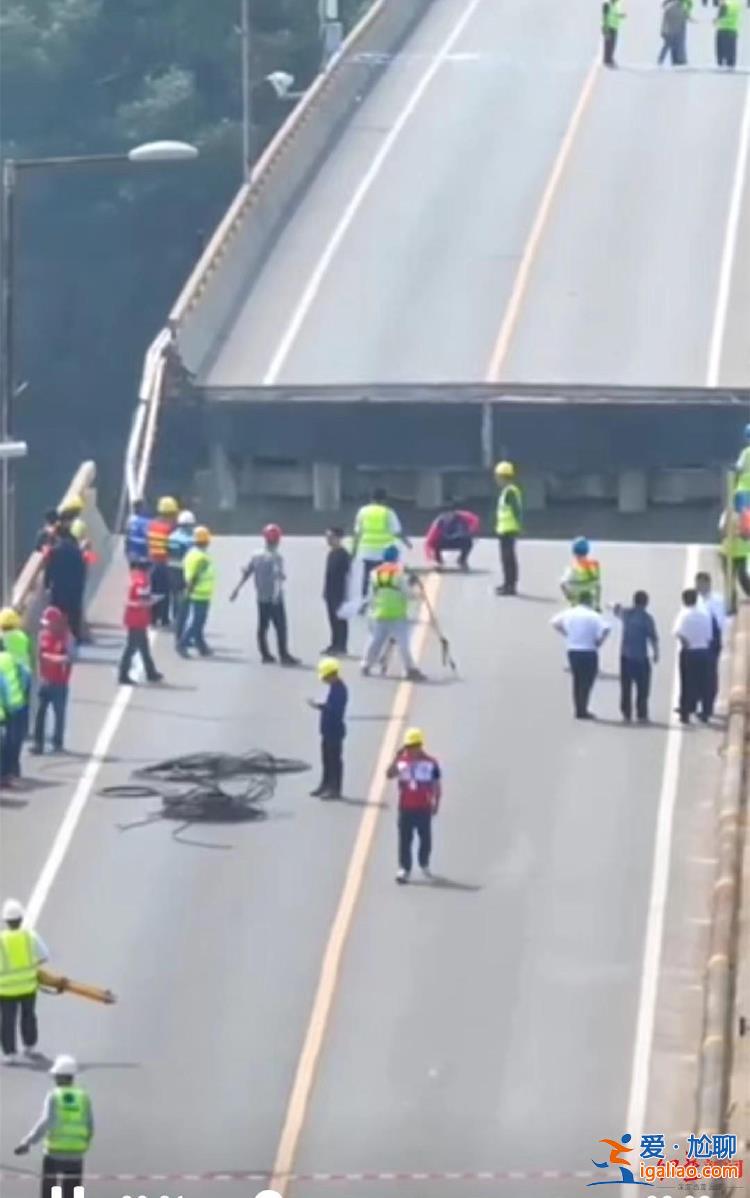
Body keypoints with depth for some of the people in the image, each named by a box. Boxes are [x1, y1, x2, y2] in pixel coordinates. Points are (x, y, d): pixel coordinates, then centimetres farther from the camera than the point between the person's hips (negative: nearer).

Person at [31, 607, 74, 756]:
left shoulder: (66, 637, -9)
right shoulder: (43, 635, 3)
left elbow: (69, 658, -13)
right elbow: (39, 656, 8)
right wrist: (41, 675, -1)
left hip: (59, 682, -4)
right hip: (45, 681, 4)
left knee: (59, 713, 1)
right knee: (40, 711, 0)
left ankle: (58, 743, 10)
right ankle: (38, 743, 5)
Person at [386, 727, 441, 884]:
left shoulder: (430, 763, -1)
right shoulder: (402, 761, 1)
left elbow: (437, 785, 5)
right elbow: (389, 774, -14)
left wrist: (436, 803, 3)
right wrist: (396, 758, -22)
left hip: (424, 808, 0)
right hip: (405, 807, 0)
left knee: (425, 838, 10)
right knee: (404, 839, -2)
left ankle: (424, 864, 32)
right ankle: (404, 868, 2)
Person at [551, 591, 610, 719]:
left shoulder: (569, 613, 3)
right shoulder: (592, 616, -13)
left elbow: (555, 622, 18)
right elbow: (605, 629, -26)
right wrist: (599, 642, -9)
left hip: (572, 651, 5)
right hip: (588, 652, -5)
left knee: (577, 681, 16)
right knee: (586, 682, 2)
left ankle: (578, 710, 19)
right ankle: (583, 711, 1)